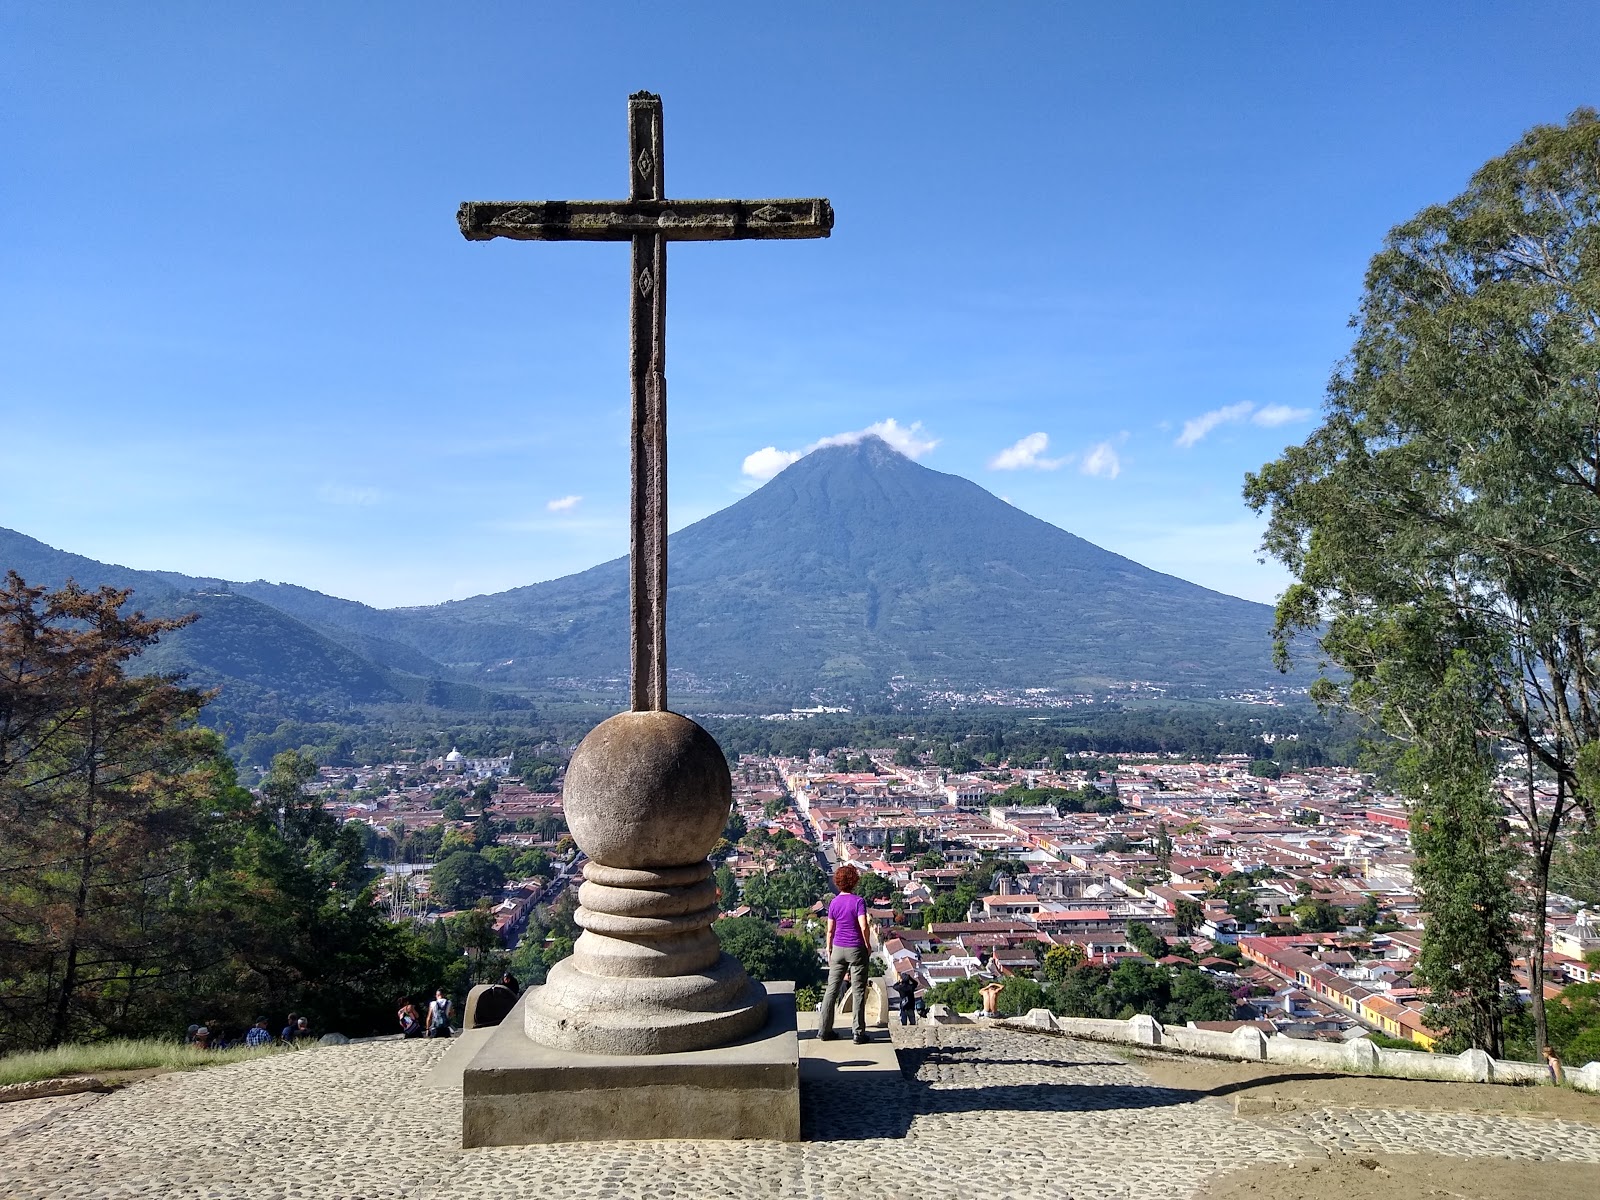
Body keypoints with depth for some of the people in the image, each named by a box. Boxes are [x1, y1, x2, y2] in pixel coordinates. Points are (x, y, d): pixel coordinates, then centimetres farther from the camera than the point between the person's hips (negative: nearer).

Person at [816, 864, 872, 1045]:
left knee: (831, 989, 10)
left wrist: (828, 949, 16)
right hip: (856, 949, -4)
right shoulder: (858, 901, -12)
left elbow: (830, 930, 5)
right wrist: (868, 945, -4)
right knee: (858, 991, 3)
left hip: (838, 949, 4)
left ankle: (823, 1030, 13)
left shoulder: (834, 903, 1)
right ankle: (858, 1033, 6)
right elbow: (864, 927, -19)